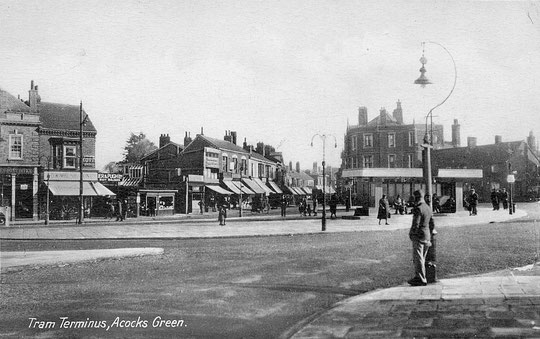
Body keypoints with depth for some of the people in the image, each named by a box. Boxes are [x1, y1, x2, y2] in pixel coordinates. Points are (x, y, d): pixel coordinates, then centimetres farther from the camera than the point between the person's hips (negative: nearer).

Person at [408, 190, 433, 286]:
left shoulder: (418, 209, -16)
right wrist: (429, 238, 22)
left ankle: (421, 280, -2)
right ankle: (418, 277, 23)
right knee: (422, 258, 15)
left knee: (418, 258, -3)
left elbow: (416, 224, -20)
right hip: (427, 235, 9)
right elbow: (432, 224, 17)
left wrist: (411, 234, -5)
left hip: (418, 236, -9)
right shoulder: (428, 208, 12)